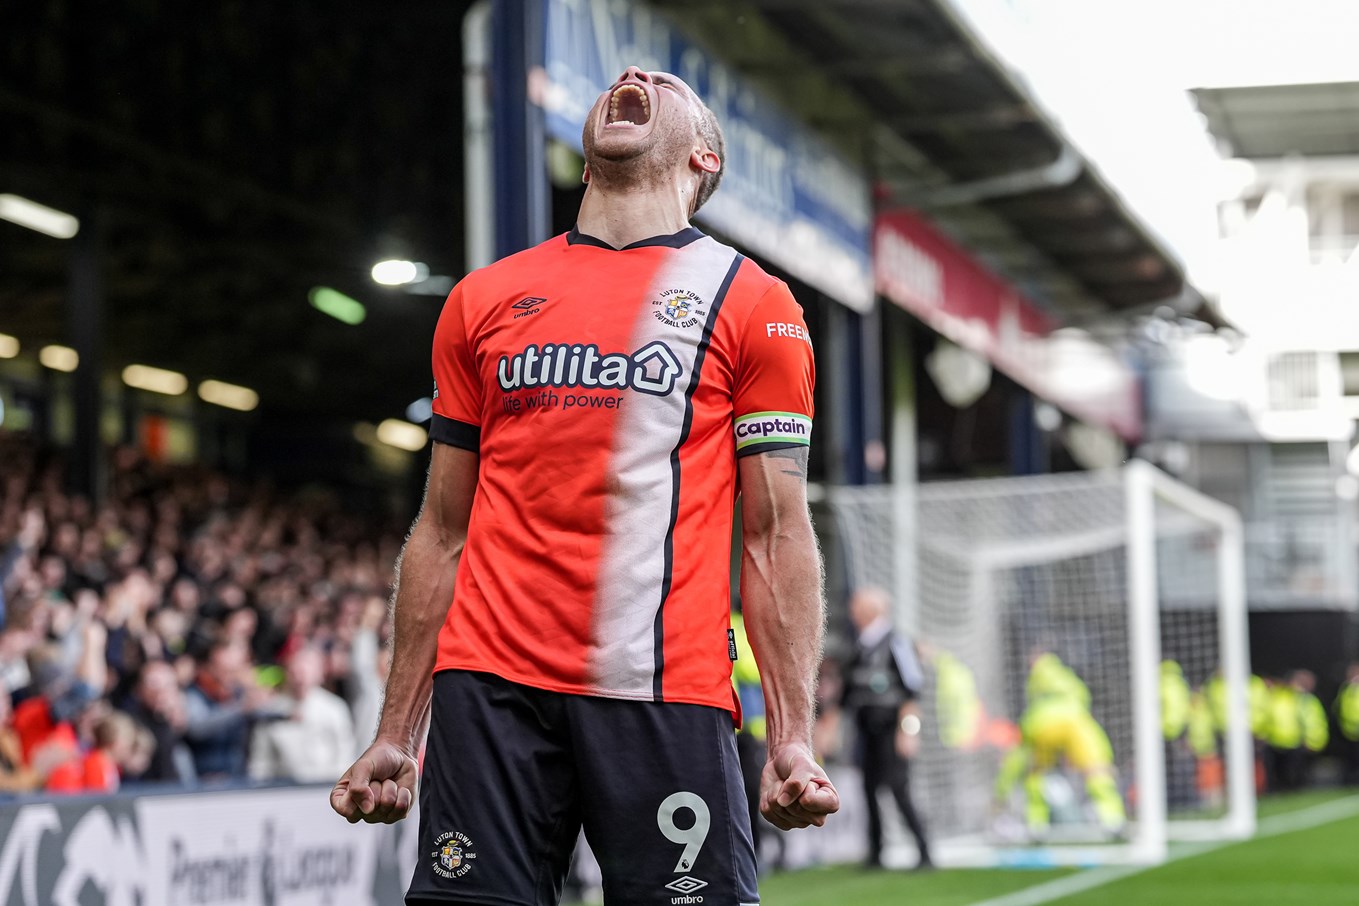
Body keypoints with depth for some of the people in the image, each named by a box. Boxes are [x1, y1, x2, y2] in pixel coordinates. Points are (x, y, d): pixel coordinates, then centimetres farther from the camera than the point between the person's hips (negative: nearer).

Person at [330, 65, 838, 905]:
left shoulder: (753, 302, 9)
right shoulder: (484, 299, 16)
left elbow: (775, 538, 4)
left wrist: (794, 742, -5)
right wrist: (395, 738, 13)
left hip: (666, 693, -2)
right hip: (491, 684, 2)